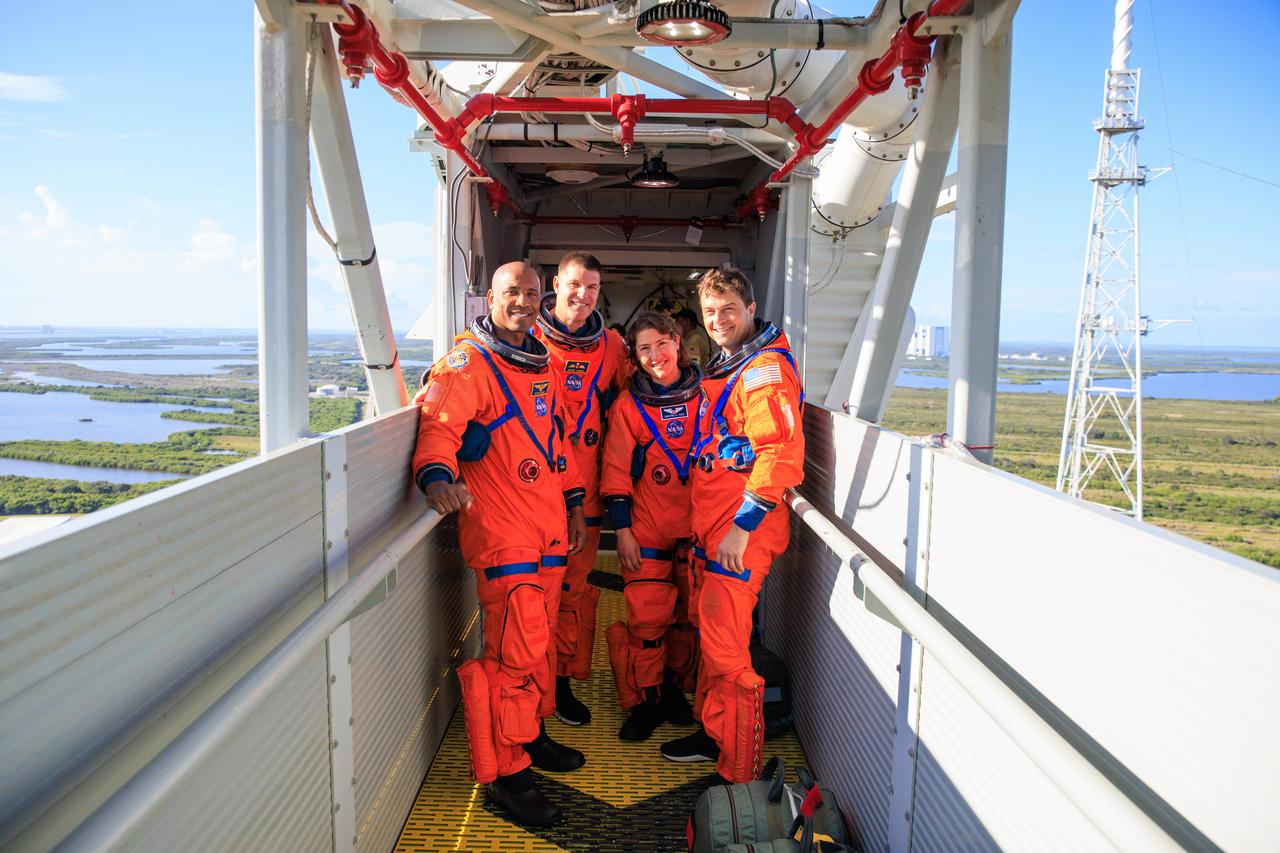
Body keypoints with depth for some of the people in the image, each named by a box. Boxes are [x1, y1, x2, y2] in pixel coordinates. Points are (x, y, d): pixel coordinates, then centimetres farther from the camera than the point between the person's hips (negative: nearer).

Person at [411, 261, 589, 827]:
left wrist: (574, 502, 23)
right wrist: (437, 474, -40)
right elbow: (438, 423, -20)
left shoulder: (542, 365, 17)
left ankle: (529, 737, 35)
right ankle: (503, 773, 6)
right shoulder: (469, 362, -7)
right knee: (514, 649, -8)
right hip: (502, 530, -8)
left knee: (538, 640, 17)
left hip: (550, 528, 8)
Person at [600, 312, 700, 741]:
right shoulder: (628, 406, -1)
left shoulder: (705, 394, 2)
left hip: (698, 527, 2)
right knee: (646, 617, -3)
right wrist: (622, 530, -4)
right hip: (647, 528, -2)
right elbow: (616, 473, 0)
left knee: (690, 615, 9)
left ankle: (673, 687, 29)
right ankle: (645, 702, 13)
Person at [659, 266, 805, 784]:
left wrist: (743, 525, -24)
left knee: (725, 648, -6)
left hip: (742, 528, -10)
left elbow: (781, 454, -23)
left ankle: (740, 776, 6)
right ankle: (712, 734, 34)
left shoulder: (766, 369, -14)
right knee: (709, 629, 18)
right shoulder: (725, 367, 17)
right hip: (711, 520, 10)